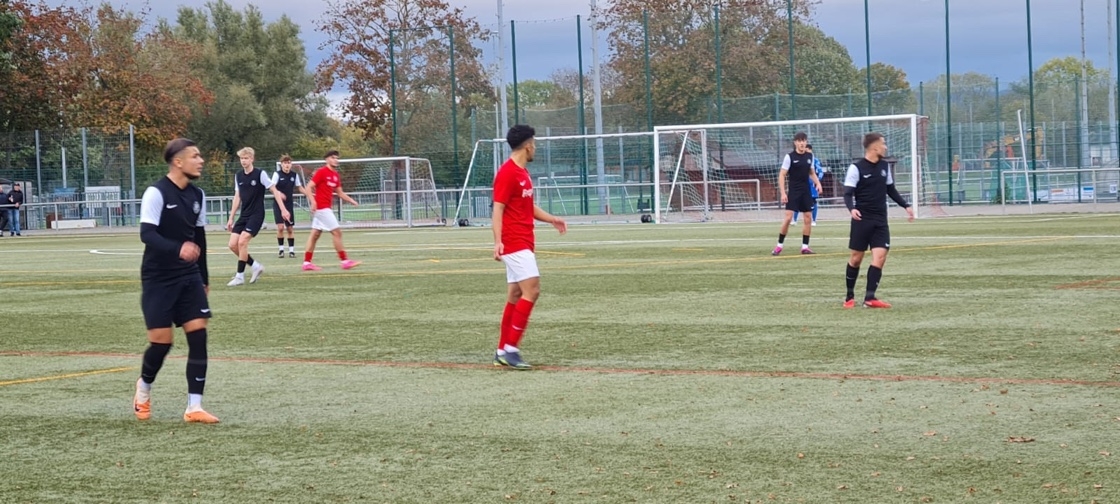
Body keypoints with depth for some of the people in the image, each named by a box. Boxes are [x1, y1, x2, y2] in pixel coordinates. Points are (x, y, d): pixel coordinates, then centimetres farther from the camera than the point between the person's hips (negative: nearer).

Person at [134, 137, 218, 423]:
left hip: (188, 277, 6)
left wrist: (204, 279, 20)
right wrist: (177, 249, -39)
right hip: (158, 279, -6)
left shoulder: (197, 195, 7)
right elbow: (147, 234, -22)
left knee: (198, 335, -7)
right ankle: (143, 389, 25)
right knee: (162, 341, -6)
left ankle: (194, 407, -3)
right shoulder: (156, 193, -14)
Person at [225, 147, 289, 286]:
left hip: (256, 215, -6)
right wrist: (231, 218, 14)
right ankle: (256, 266, 15)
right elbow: (237, 197, 15)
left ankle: (240, 276, -9)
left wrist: (283, 209, -10)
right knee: (233, 245, -3)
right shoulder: (238, 176, 8)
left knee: (242, 242, -19)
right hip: (244, 215, 6)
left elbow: (274, 191, -5)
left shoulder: (260, 174, -9)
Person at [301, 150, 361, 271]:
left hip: (327, 208, 9)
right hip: (321, 207, -9)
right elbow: (309, 187, -14)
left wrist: (350, 200, 4)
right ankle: (344, 261, -7)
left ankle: (307, 262, 13)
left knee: (315, 234, 10)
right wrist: (313, 201, -25)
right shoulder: (321, 172, -10)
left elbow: (340, 193, 18)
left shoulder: (335, 175, 14)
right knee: (337, 232, -9)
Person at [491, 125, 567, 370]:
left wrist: (551, 219, 19)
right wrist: (498, 241, -26)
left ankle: (503, 351, 15)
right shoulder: (507, 173, -13)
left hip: (523, 243, 10)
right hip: (514, 243, -10)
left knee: (515, 295, 10)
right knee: (531, 290, -16)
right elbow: (498, 209, -17)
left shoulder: (523, 172, 17)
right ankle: (510, 348, -15)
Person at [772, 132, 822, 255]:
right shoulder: (790, 157, -8)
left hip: (806, 192, 5)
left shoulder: (809, 156, 6)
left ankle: (805, 246, 12)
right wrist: (783, 193, -15)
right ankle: (779, 245, -1)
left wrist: (817, 183, 0)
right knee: (788, 217, -11)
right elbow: (782, 175, -8)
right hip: (793, 191, -5)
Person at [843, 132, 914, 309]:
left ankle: (869, 298, -10)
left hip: (880, 221, 5)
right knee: (857, 257, 2)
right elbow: (848, 193, -11)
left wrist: (906, 206, 16)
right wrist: (852, 208, -31)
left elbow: (891, 190, 21)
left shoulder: (884, 166, 8)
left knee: (880, 256, -9)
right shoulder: (856, 168, -9)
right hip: (862, 220, -5)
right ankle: (850, 296, 18)